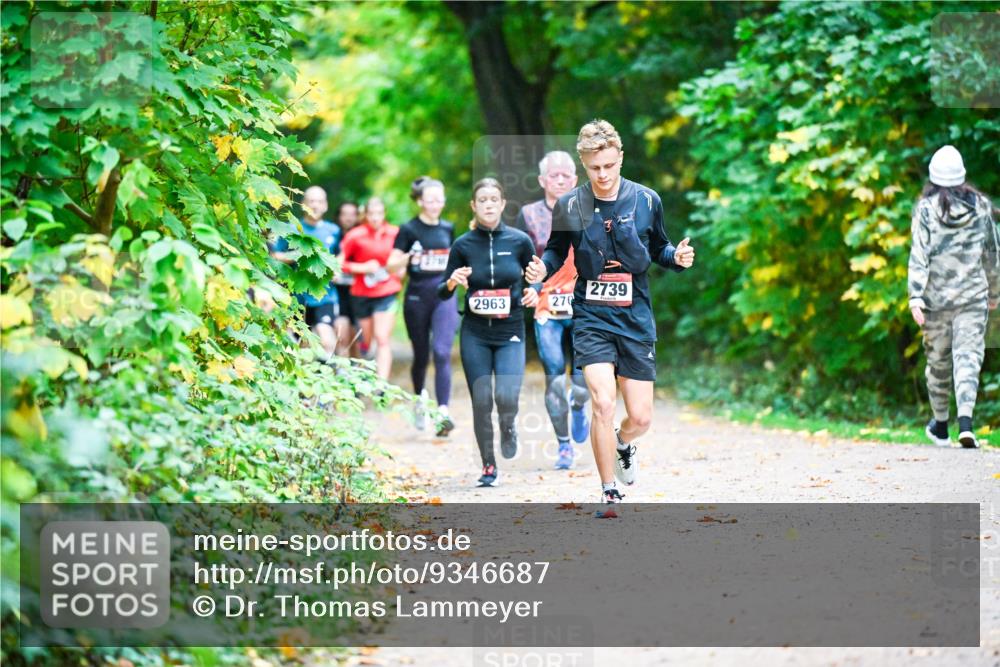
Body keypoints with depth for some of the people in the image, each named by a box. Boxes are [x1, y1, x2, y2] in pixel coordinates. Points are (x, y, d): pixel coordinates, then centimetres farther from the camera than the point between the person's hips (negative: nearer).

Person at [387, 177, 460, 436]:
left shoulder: (448, 228, 9)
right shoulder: (409, 230, -3)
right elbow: (391, 264, -6)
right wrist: (408, 258, -25)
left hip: (445, 296, 1)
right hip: (417, 298, -1)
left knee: (442, 353, -14)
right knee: (421, 355, 9)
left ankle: (443, 412, -20)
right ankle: (419, 398, 37)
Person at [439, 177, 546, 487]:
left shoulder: (519, 240, -3)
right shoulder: (462, 245, -2)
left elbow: (535, 279, 10)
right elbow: (442, 292, 5)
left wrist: (533, 292, -12)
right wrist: (452, 282, -17)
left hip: (511, 334, -1)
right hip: (474, 335, 1)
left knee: (506, 397, -19)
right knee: (481, 404, -1)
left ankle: (508, 426, 17)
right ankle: (488, 466, 17)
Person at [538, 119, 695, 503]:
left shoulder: (646, 201, -1)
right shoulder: (569, 206, -4)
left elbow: (658, 248, 12)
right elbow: (557, 251, 10)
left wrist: (677, 257, -10)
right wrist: (542, 268, -11)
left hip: (636, 320, 2)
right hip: (591, 319, -2)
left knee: (640, 418, 2)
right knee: (603, 403, -19)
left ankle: (623, 444, 41)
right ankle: (610, 495, -4)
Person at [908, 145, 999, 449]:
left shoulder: (926, 209, -6)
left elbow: (919, 255, -13)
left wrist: (915, 298, -16)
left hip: (936, 297, 0)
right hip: (973, 296, 0)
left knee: (937, 360, 14)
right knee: (968, 356, -4)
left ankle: (940, 425, 29)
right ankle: (965, 421, -24)